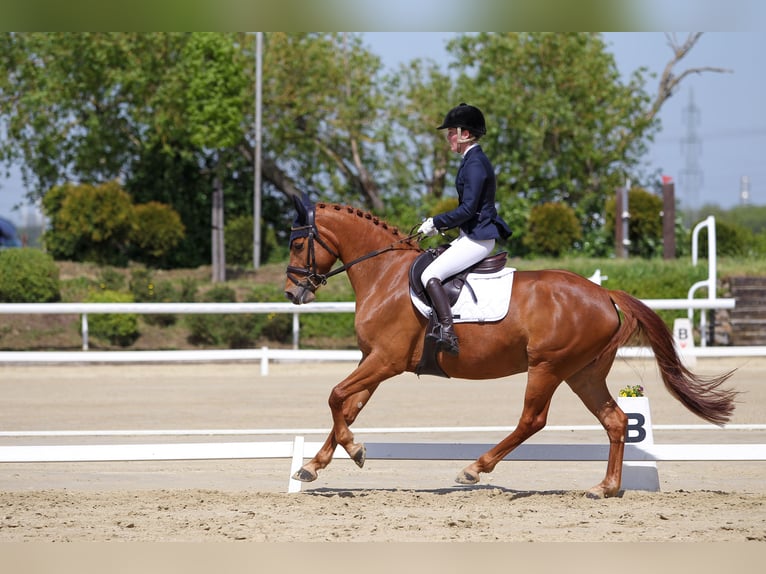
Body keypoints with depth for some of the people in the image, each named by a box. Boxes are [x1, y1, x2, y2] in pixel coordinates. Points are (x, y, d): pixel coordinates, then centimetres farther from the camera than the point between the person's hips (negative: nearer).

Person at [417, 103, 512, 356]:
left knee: (430, 274, -21)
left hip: (477, 239, -11)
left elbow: (468, 209, -22)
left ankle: (448, 333, -29)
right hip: (471, 235, 11)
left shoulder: (475, 164, -16)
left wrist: (436, 222, -14)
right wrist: (440, 226, 13)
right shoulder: (474, 160, 15)